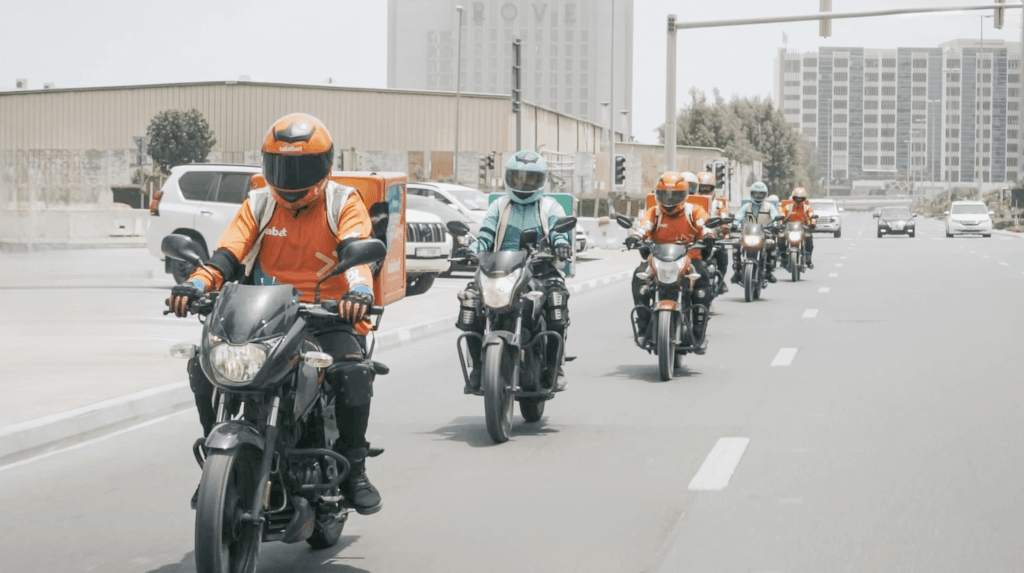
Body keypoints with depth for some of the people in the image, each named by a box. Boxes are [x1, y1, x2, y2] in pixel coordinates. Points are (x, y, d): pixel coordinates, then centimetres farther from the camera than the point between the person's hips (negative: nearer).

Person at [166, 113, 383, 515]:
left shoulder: (343, 202, 3)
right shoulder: (258, 205, 12)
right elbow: (228, 254, -1)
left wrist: (359, 290, -38)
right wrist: (196, 285, -23)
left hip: (329, 317, -3)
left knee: (352, 370, -34)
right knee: (203, 366, -18)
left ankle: (353, 468, -14)